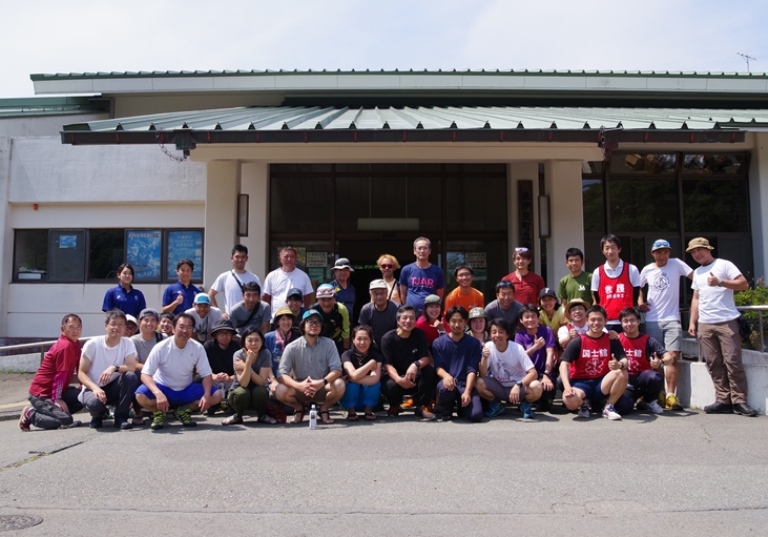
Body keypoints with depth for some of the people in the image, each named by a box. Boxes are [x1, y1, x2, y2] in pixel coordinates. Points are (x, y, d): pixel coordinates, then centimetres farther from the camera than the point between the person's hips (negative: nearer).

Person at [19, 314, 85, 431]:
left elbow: (78, 368, 10)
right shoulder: (65, 346, -21)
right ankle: (30, 414, -1)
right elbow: (60, 375, -21)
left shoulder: (75, 343, 7)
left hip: (54, 390, 10)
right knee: (66, 420, -23)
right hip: (41, 394, -10)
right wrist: (57, 399, -19)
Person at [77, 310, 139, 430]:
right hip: (93, 388, -2)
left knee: (131, 376, -29)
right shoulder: (92, 344, -11)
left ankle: (120, 417, -14)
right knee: (95, 402, -37)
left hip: (114, 388, 2)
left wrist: (114, 368, -38)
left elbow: (132, 368, -19)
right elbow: (81, 373, -11)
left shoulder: (127, 343, -6)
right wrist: (95, 388, -28)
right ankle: (98, 415, 3)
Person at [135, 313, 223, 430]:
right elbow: (145, 374, -21)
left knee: (217, 395, -19)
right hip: (163, 388, -3)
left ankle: (183, 411, 3)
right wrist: (158, 393, -40)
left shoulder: (198, 348, -10)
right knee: (141, 396, -34)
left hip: (187, 390, 3)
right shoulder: (161, 347, -18)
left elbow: (206, 374, -7)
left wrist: (206, 395, -27)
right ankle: (160, 412, 0)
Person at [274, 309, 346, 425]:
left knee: (339, 385, -31)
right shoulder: (292, 347, -8)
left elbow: (336, 370, -12)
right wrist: (299, 385, -33)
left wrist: (322, 382, -33)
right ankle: (299, 408, 5)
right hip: (300, 389, 0)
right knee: (280, 391, -29)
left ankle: (324, 409, 1)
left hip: (322, 389, 0)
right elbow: (281, 374, -14)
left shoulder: (329, 344, -6)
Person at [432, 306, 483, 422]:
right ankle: (443, 411, -4)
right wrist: (446, 376, -26)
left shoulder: (474, 343, 5)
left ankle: (461, 406, 14)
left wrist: (467, 392, -18)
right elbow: (438, 367, -1)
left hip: (465, 383, 1)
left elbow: (472, 370, -2)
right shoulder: (438, 342, 6)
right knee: (445, 387, -40)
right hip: (447, 381, -1)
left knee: (476, 415, -24)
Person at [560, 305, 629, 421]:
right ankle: (584, 403, 5)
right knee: (569, 401, -35)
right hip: (581, 382, -2)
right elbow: (564, 365, -13)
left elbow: (624, 361, -6)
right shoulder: (577, 342, -6)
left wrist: (620, 365, -33)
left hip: (602, 383, 2)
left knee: (622, 373, -28)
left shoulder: (612, 340, 1)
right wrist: (567, 387, -28)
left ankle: (609, 407, -5)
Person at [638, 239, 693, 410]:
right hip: (652, 320, 2)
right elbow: (639, 288, 20)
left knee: (672, 357, -11)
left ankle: (670, 396, -8)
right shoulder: (646, 270, 6)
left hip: (672, 319, -2)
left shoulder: (676, 264, 0)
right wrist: (640, 300, 3)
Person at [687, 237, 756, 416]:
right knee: (713, 363, 2)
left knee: (733, 362, -6)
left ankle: (739, 401, -1)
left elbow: (744, 284, -6)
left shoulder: (724, 265, 1)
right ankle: (723, 400, 5)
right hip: (704, 324, 5)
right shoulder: (697, 273, 18)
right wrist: (692, 322, 13)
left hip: (727, 321, -5)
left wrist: (720, 282, -17)